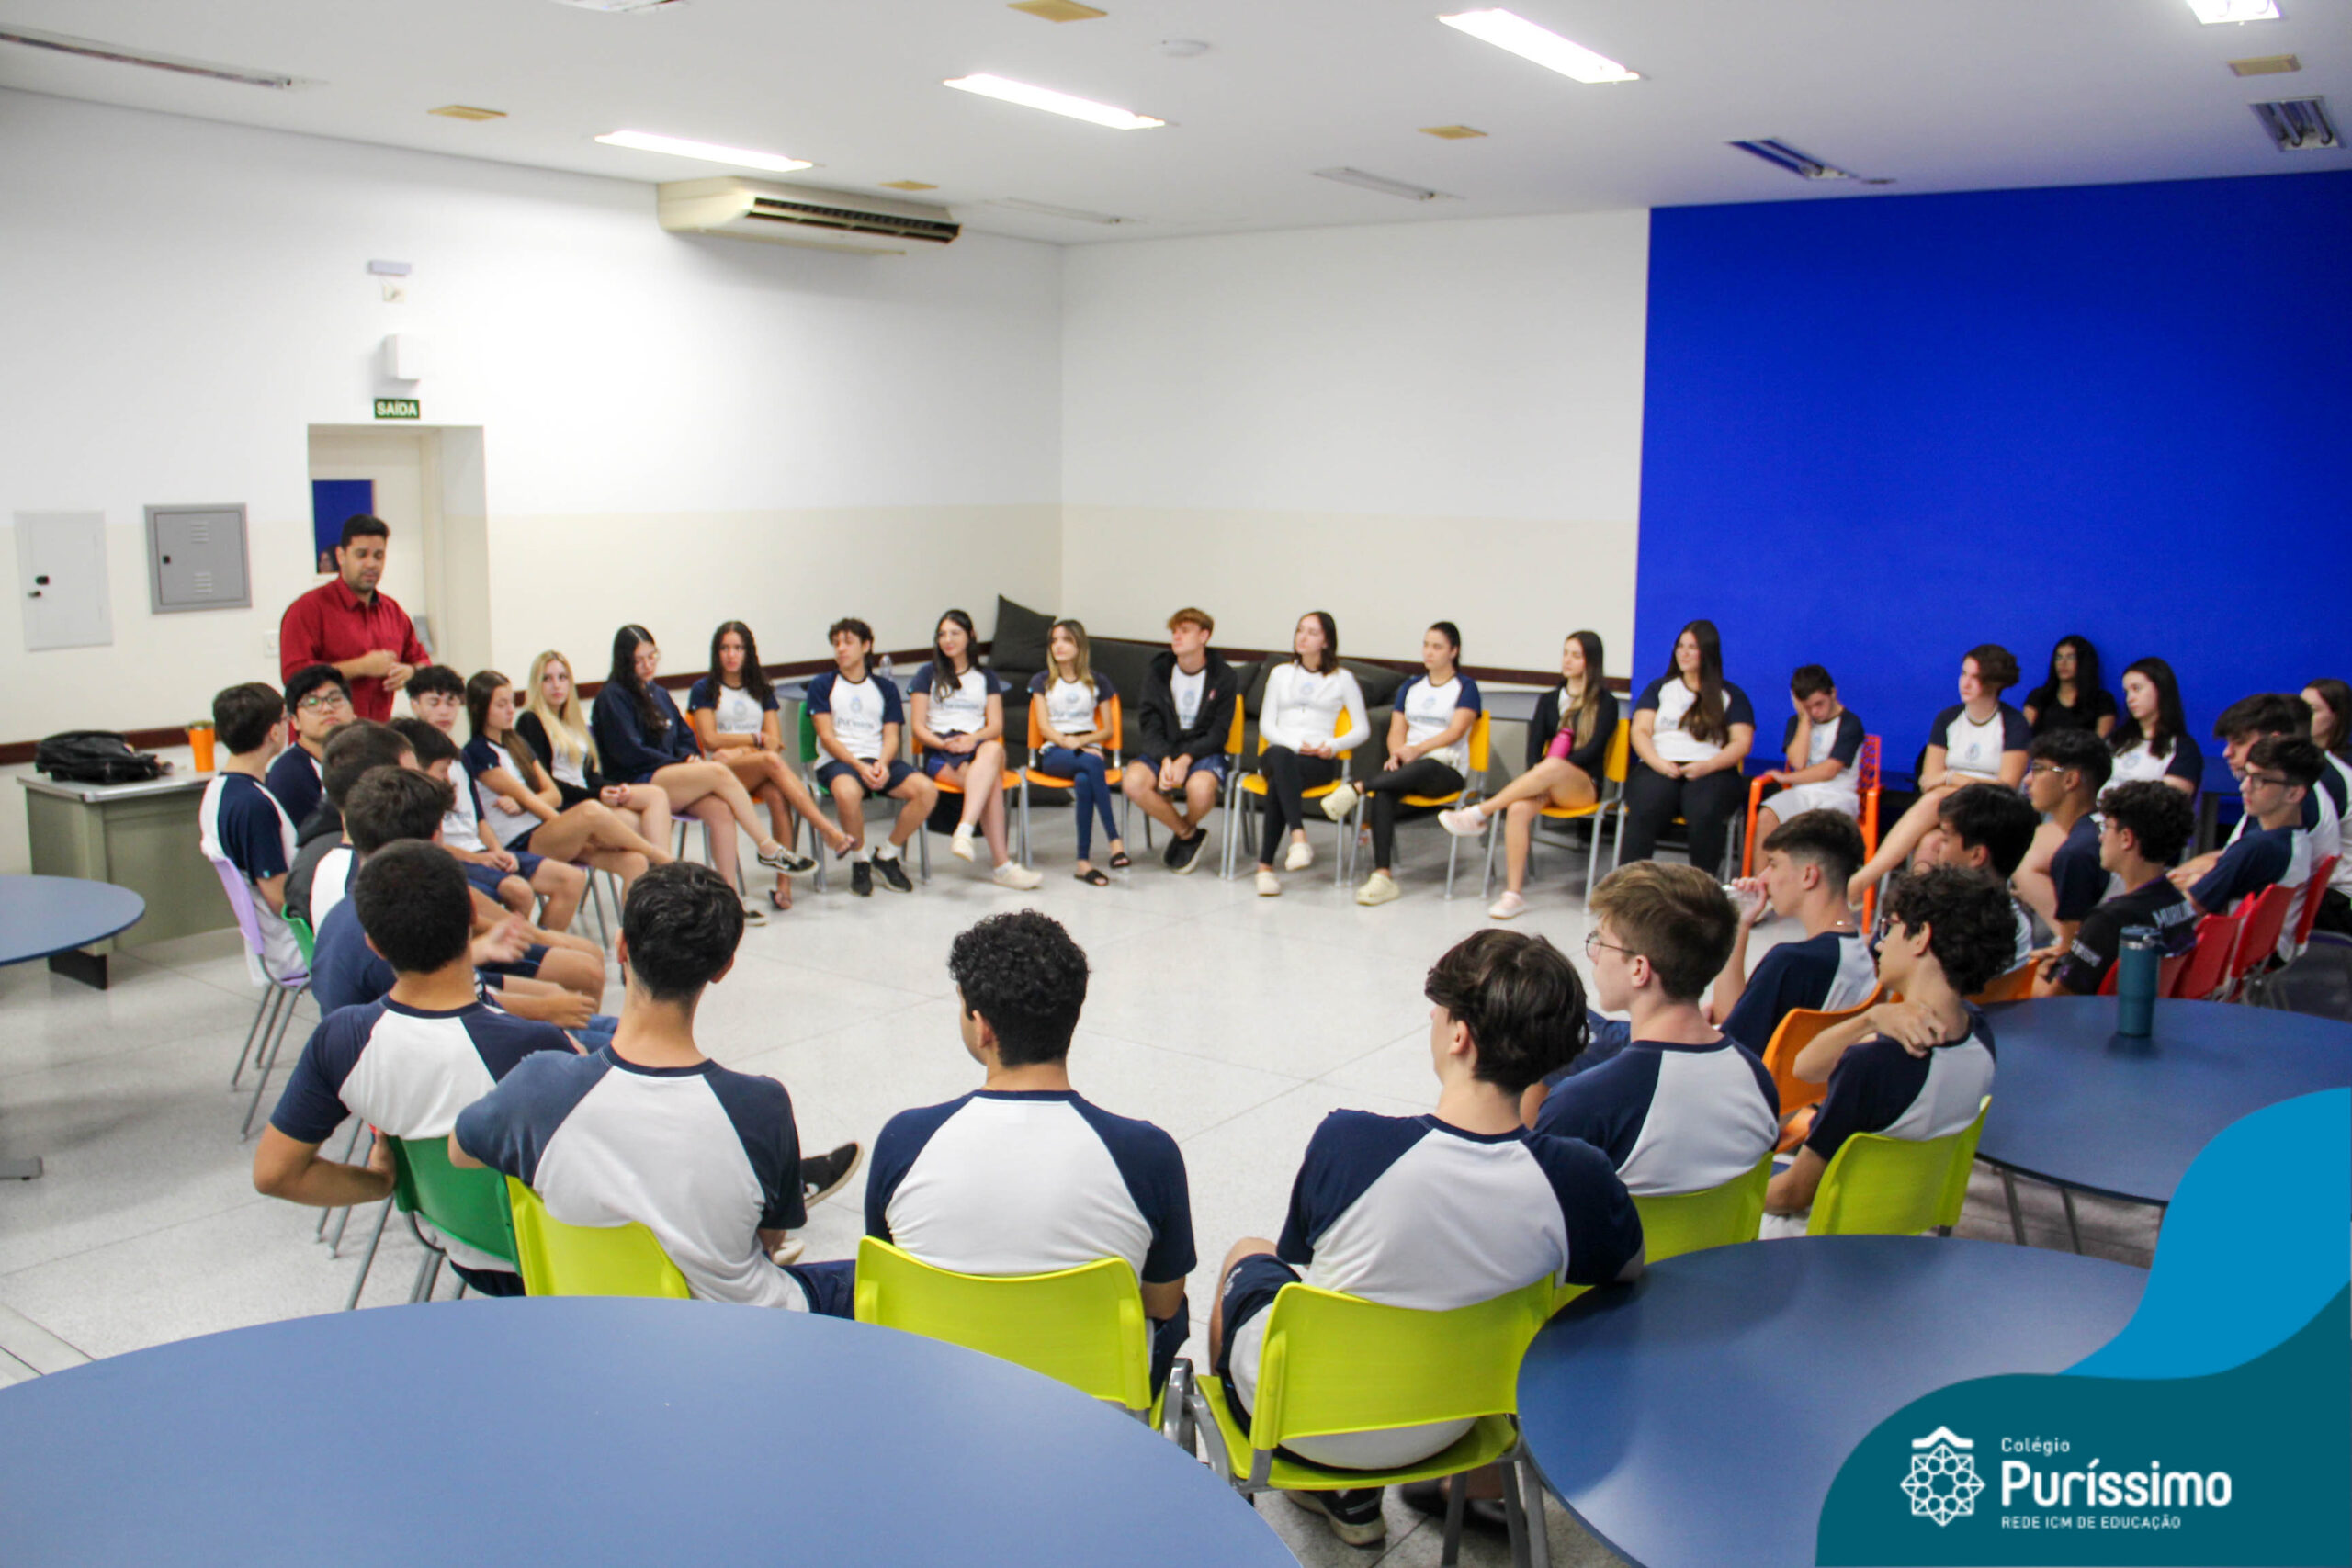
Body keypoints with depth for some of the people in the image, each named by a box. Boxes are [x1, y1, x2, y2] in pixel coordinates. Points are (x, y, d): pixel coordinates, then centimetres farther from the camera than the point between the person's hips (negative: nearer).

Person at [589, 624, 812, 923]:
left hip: (675, 780, 7)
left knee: (720, 810, -26)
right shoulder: (613, 697, -1)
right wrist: (682, 764, -9)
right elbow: (628, 752, -10)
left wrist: (691, 758, 0)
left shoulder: (658, 694, 22)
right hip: (638, 785, -7)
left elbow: (685, 736, 24)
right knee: (718, 772, -28)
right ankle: (769, 849, -22)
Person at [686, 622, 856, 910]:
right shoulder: (704, 690, 10)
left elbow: (775, 740, 8)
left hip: (760, 774, 3)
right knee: (772, 761, -34)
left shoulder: (761, 691, 20)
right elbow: (710, 739, -2)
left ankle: (784, 882, -40)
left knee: (777, 795, -34)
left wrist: (741, 750, -10)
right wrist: (756, 739, 0)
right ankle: (829, 831, -41)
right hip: (721, 775, -3)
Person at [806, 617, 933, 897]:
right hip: (838, 761, -3)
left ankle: (886, 856, -3)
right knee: (847, 792, -40)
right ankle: (859, 861, -13)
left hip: (880, 761, 3)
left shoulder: (885, 687, 18)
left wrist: (882, 764, -13)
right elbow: (827, 737, -1)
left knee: (927, 790, -24)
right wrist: (859, 766, -16)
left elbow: (891, 736, 10)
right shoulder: (822, 685, 10)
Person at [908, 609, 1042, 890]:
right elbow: (918, 726, 7)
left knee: (992, 750, -41)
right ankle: (1002, 864, -45)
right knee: (991, 781, -36)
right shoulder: (928, 675, 16)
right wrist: (943, 743, -14)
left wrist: (973, 738, -12)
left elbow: (996, 725, 10)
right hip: (940, 754, -2)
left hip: (977, 745, 2)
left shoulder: (986, 676, 22)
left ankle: (964, 831, -55)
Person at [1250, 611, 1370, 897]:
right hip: (1280, 750, 1)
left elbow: (1362, 729, 13)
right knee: (1280, 757, -41)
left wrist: (1333, 746, -8)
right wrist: (1295, 745, -7)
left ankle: (1265, 865, -40)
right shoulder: (1280, 673, 23)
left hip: (1318, 761, -1)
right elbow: (1266, 724, 13)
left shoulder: (1342, 678, 16)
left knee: (1278, 784, -38)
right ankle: (1299, 837, -53)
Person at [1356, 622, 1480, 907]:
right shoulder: (1410, 687, 24)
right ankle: (1382, 875, -40)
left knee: (1422, 769, -42)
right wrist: (1397, 753, -9)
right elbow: (1396, 731, 14)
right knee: (1383, 792, -32)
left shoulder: (1466, 688, 8)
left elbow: (1455, 731, -7)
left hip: (1447, 768, -3)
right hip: (1408, 766, 4)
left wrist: (1417, 749, -20)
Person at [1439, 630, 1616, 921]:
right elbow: (1534, 745, 8)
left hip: (1583, 786, -3)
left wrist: (1552, 771, -17)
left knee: (1553, 767, -40)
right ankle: (1514, 894, -36)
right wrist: (1537, 776, -12)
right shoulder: (1549, 700, 20)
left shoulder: (1605, 702, 8)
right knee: (1518, 808, -34)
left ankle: (1478, 815, -38)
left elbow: (1593, 749, -6)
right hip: (1545, 786, 3)